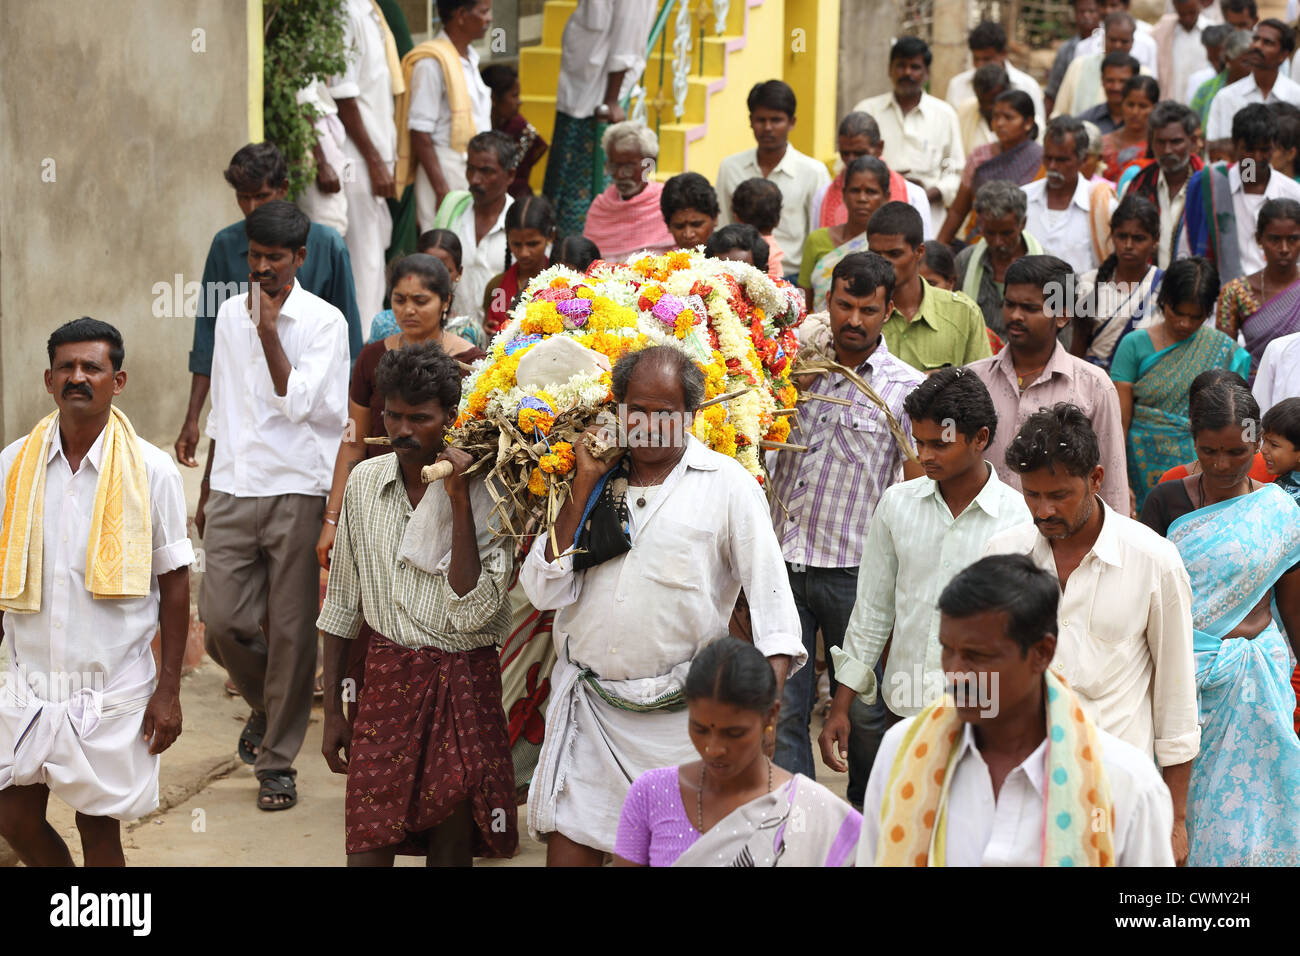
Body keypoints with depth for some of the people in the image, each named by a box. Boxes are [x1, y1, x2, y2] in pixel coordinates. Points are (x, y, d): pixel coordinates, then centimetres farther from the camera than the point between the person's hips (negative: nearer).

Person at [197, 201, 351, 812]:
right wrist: (207, 490, 20)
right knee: (221, 621, -2)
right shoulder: (231, 314, 12)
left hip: (297, 492, -4)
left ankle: (277, 757, 10)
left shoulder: (323, 321, -3)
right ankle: (264, 703, 27)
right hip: (233, 491, 4)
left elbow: (298, 401, -15)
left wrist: (268, 329, -15)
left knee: (290, 630, -1)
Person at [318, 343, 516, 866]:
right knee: (369, 846, -6)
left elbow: (471, 612, -18)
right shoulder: (365, 482, 3)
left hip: (464, 683, -2)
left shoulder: (482, 494, -8)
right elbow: (342, 604, 11)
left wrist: (459, 501, -20)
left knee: (452, 846, 3)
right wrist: (332, 709, 10)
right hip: (388, 679, 2)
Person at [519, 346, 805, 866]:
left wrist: (772, 682, -22)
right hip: (587, 702, 3)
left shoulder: (727, 484, -1)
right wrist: (585, 487, -3)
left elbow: (769, 584, -7)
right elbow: (544, 591, 2)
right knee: (568, 841, 1)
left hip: (679, 708, -3)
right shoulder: (593, 480, 10)